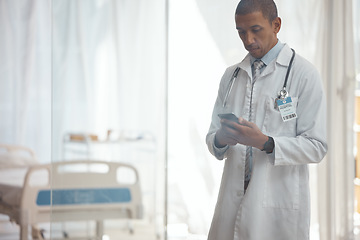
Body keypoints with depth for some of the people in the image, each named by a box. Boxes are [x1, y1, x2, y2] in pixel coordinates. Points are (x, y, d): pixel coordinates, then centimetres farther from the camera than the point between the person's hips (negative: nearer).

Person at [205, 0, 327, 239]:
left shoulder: (304, 74, -4)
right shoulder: (231, 75, 14)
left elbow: (316, 147, -8)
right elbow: (212, 136, 15)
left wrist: (265, 143, -21)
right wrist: (220, 139, -9)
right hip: (233, 201, 4)